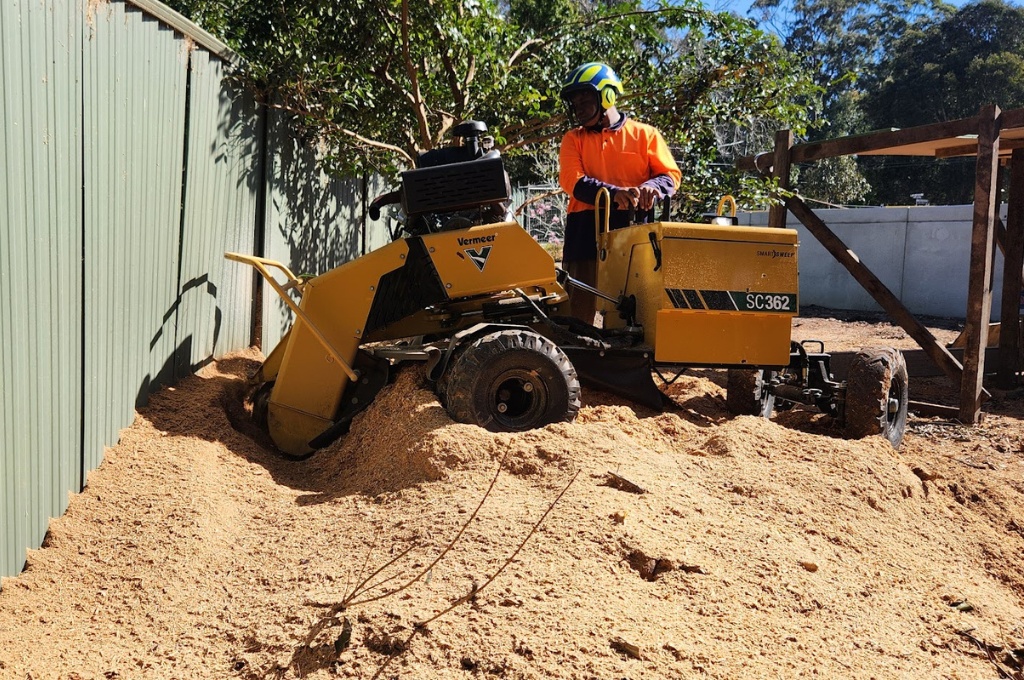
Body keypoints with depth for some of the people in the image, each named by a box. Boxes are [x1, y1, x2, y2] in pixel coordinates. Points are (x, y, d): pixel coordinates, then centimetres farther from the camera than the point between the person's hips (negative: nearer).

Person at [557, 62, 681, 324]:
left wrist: (651, 188, -17)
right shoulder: (573, 139, 15)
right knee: (580, 305, -1)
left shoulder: (644, 134, 13)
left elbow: (670, 174, 8)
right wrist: (614, 193, -20)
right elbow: (572, 181, -2)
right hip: (586, 228, 1)